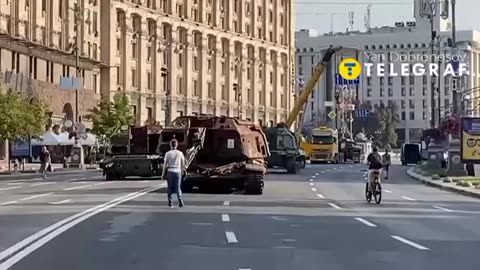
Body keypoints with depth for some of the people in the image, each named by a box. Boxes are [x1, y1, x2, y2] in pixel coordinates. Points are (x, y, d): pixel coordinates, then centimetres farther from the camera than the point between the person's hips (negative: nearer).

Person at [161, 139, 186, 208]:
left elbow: (165, 164, -1)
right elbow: (183, 164, 7)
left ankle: (170, 202, 8)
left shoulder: (168, 153, -2)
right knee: (178, 188, 2)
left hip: (169, 171, 0)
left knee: (170, 188, 9)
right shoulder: (180, 153, 2)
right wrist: (182, 170, 23)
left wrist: (163, 174, 6)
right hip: (177, 171, 0)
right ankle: (180, 200, -17)